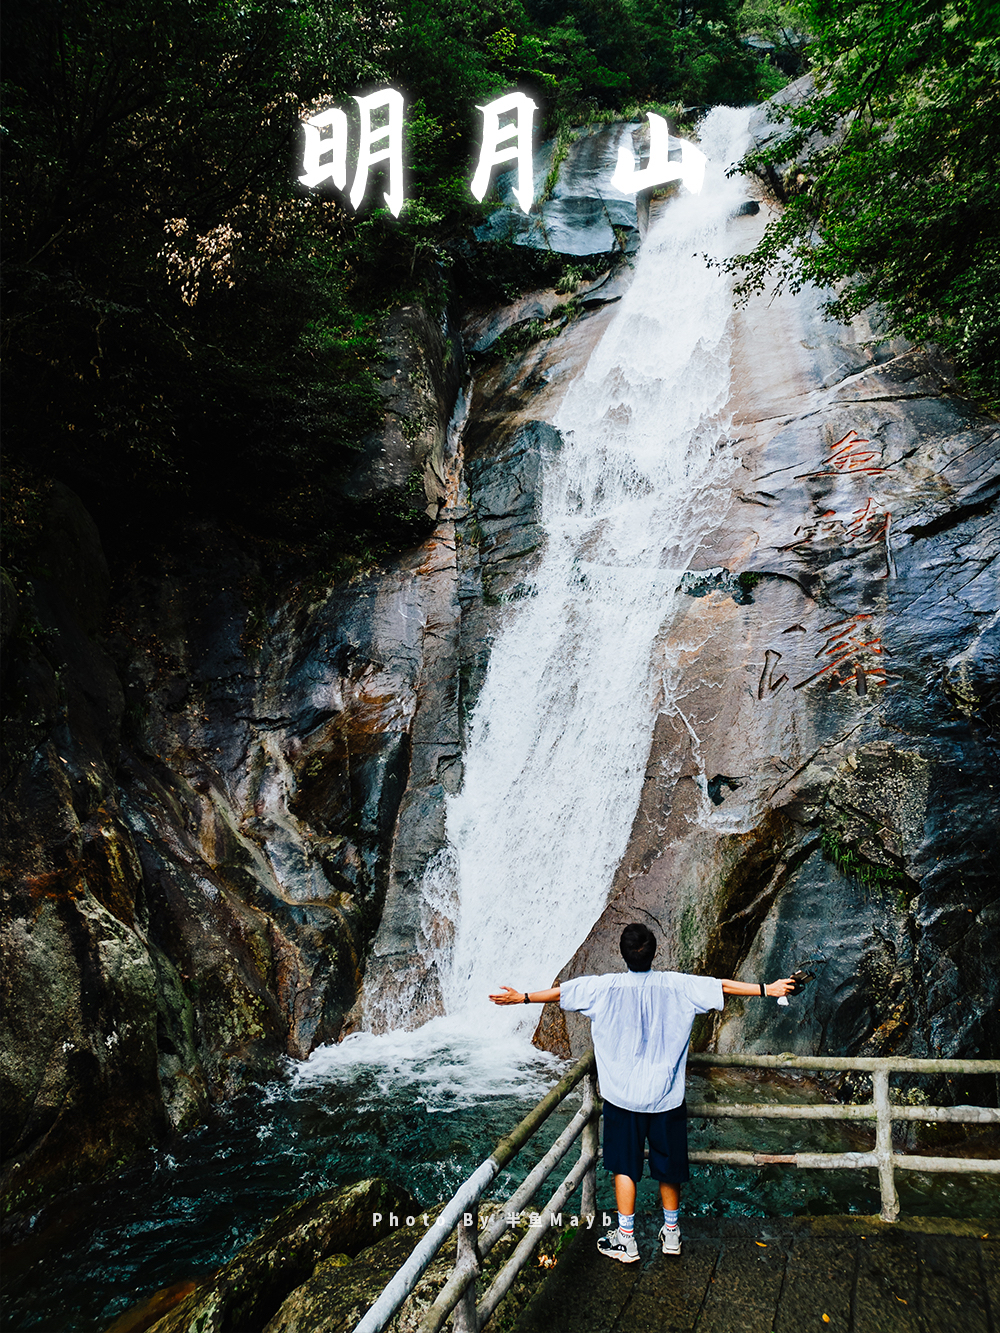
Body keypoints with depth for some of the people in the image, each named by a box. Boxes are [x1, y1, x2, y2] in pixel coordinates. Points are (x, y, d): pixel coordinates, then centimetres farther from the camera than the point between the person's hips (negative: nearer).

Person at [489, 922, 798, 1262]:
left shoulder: (607, 987, -10)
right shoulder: (676, 986, -9)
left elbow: (562, 991, -3)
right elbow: (722, 987, -5)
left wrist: (522, 997, 8)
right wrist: (768, 989, 2)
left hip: (623, 1095, -1)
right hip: (666, 1095, 1)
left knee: (624, 1166, 12)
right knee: (668, 1165, 17)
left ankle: (626, 1240, 16)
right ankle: (671, 1232, 32)